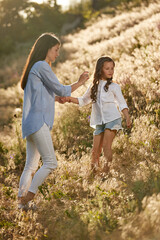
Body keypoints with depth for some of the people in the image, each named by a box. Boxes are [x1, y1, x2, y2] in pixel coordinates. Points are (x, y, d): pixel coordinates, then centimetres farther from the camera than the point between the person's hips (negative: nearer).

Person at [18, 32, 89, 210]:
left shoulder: (36, 68, 23)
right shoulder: (42, 66, -7)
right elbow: (60, 90, -6)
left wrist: (55, 98, 39)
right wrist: (79, 83, 7)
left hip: (31, 124, 10)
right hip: (38, 121, -10)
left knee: (31, 166, 7)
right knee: (50, 162, -12)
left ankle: (21, 201, 6)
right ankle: (28, 197, -14)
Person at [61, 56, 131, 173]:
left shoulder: (114, 86, 1)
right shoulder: (94, 87, 12)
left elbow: (122, 104, 3)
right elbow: (83, 101, 23)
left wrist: (128, 118, -9)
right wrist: (70, 99, 9)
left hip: (112, 119, -4)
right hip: (99, 122, 4)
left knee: (106, 145, -15)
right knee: (95, 150, 0)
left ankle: (107, 171, -11)